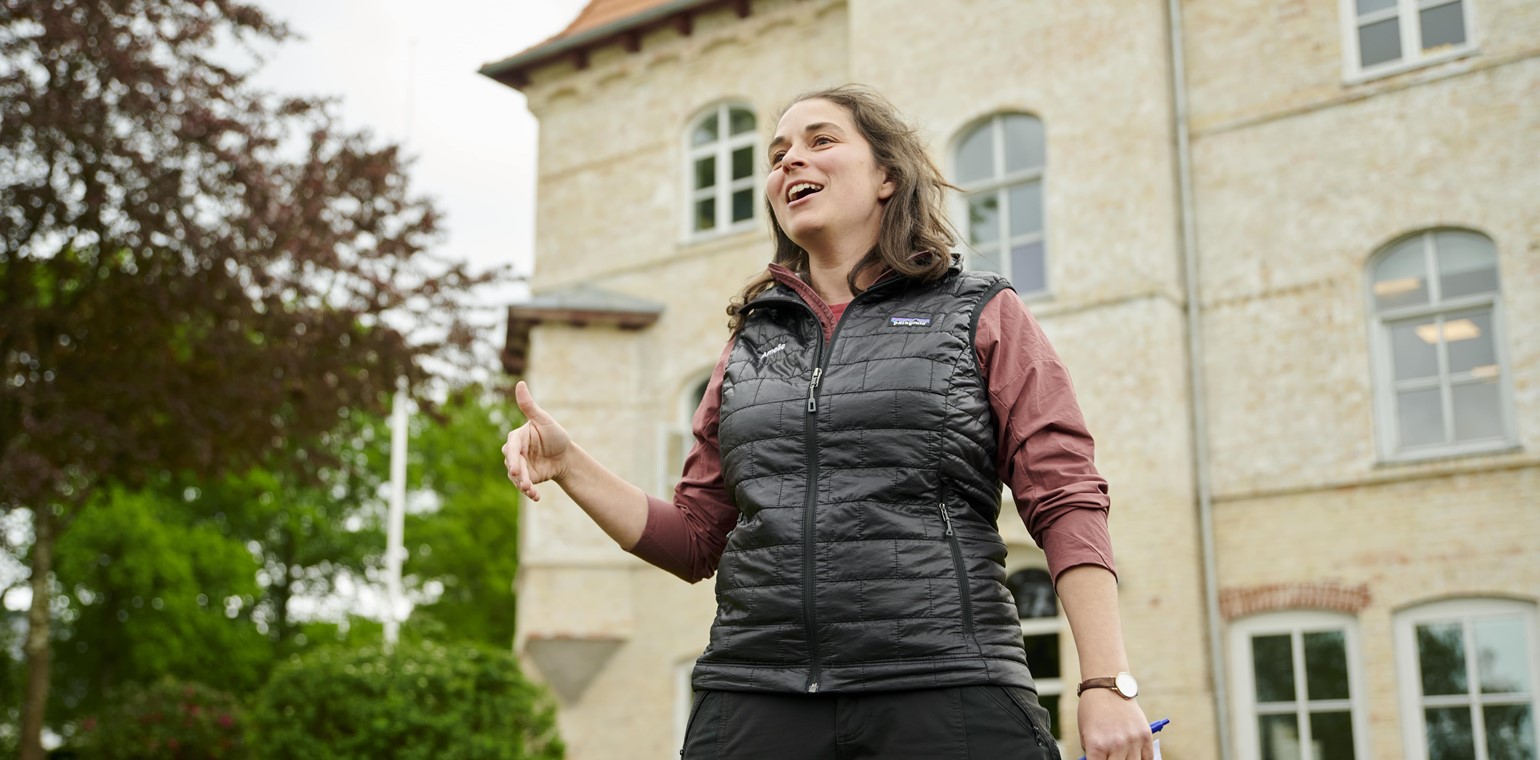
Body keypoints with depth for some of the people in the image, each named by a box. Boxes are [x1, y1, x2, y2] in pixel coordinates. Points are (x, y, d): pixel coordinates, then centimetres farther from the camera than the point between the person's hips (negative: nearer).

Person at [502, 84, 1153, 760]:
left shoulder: (982, 315, 8)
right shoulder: (751, 341, 19)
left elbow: (1066, 505, 0)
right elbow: (694, 540, 18)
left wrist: (1108, 685, -11)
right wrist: (569, 466, 5)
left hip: (944, 698, -3)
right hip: (755, 704, 3)